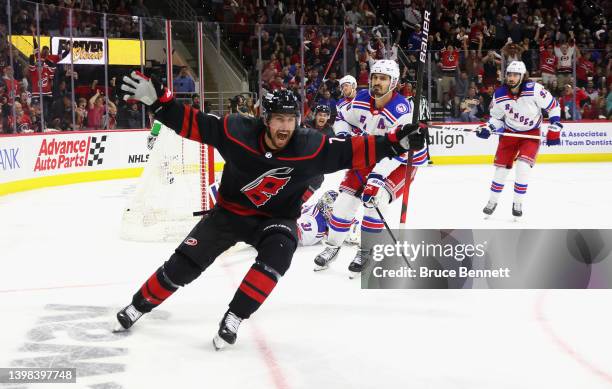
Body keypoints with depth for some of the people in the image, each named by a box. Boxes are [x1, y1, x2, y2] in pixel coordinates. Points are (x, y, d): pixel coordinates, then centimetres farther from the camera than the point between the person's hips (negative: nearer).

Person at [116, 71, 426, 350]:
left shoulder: (311, 147, -21)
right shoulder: (237, 131, -22)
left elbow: (353, 150, -16)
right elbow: (191, 122, -17)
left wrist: (394, 143, -25)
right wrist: (157, 99, -27)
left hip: (276, 218, 0)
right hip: (230, 211, 0)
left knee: (276, 256, -32)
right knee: (183, 264, -2)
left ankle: (232, 320, -21)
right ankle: (138, 306, 21)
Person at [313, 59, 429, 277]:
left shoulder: (401, 109, -30)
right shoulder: (362, 99, -11)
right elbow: (343, 119, 9)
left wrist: (377, 177, -46)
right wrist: (343, 136, -13)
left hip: (403, 159, -5)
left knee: (376, 197, -25)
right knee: (346, 196, -4)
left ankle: (366, 251, -6)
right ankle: (332, 246, 15)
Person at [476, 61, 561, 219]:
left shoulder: (534, 89, -24)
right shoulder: (499, 95, -13)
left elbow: (553, 106, -13)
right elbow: (497, 117, 2)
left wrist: (554, 130, -13)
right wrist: (487, 128, -17)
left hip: (531, 133, -3)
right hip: (510, 132, 3)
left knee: (523, 166, -18)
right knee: (501, 166, 2)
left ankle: (518, 203, -1)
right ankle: (492, 201, 21)